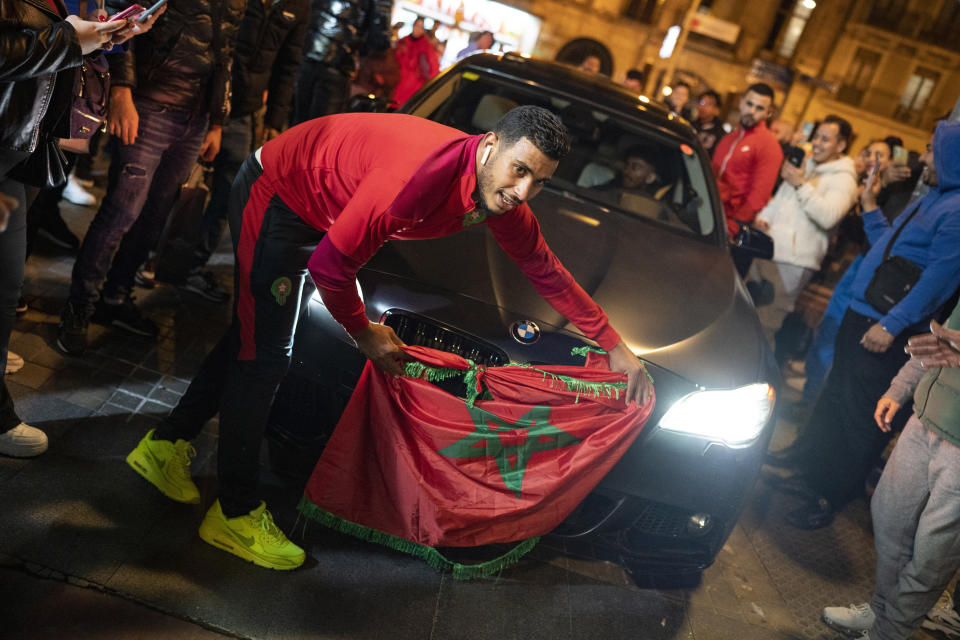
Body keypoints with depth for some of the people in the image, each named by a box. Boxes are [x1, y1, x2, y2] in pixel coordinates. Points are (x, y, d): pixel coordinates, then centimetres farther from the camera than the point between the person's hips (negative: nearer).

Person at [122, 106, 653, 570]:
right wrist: (365, 333, -15)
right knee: (264, 353, -6)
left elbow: (547, 273, 1)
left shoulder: (502, 199, -13)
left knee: (254, 338, 15)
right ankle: (236, 515, 8)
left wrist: (616, 346, 3)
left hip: (313, 210, 8)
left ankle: (168, 444, 33)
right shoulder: (422, 176, -39)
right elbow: (330, 263, -31)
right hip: (275, 194, -8)